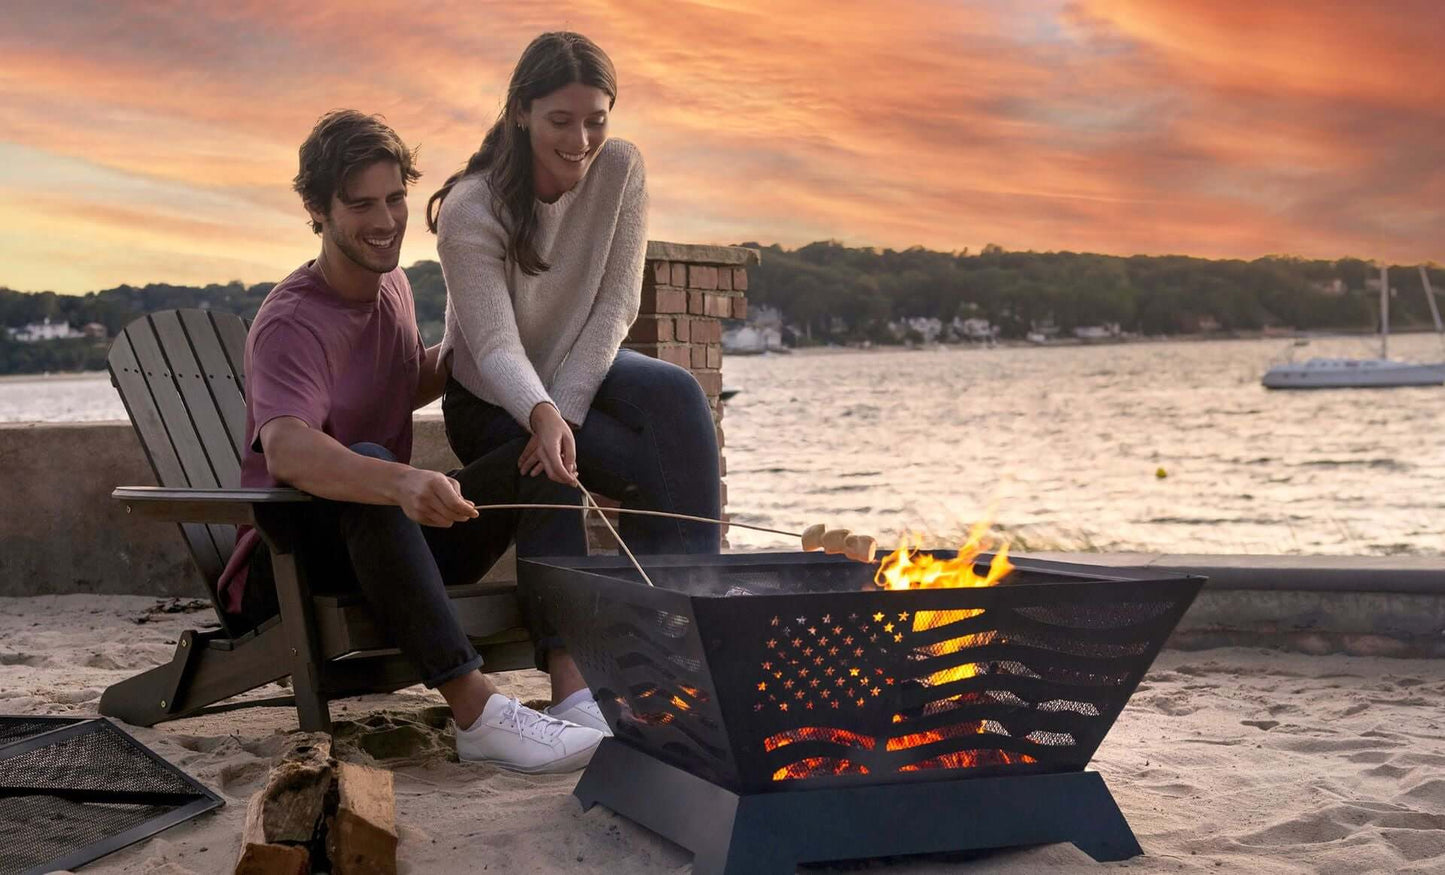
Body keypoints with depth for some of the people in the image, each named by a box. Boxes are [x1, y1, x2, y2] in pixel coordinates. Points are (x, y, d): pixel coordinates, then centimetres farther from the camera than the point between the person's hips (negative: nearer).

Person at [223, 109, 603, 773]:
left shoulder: (394, 286, 8)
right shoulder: (292, 321, -18)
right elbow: (286, 449, -39)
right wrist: (401, 482, -57)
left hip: (389, 541, 8)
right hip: (287, 559, -7)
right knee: (363, 473, -39)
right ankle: (475, 709, -47)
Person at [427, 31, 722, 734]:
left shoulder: (620, 169, -10)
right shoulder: (471, 210, -22)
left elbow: (616, 304, -11)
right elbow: (496, 348, -30)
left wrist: (565, 408, -24)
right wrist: (543, 418, -52)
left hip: (581, 371, 4)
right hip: (493, 402, -4)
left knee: (677, 395, -29)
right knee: (657, 468, -28)